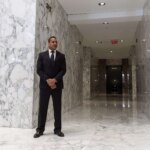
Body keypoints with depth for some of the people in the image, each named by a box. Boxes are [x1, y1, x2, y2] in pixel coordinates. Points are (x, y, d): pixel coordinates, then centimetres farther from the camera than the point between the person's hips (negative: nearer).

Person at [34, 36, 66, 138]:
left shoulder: (61, 56, 9)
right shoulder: (42, 55, 7)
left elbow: (63, 70, 0)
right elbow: (39, 70, -1)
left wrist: (55, 80, -14)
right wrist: (47, 80, -14)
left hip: (57, 84, 1)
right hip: (44, 84, -1)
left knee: (57, 108, 4)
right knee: (42, 107, 2)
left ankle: (58, 129, 14)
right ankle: (40, 129, 13)